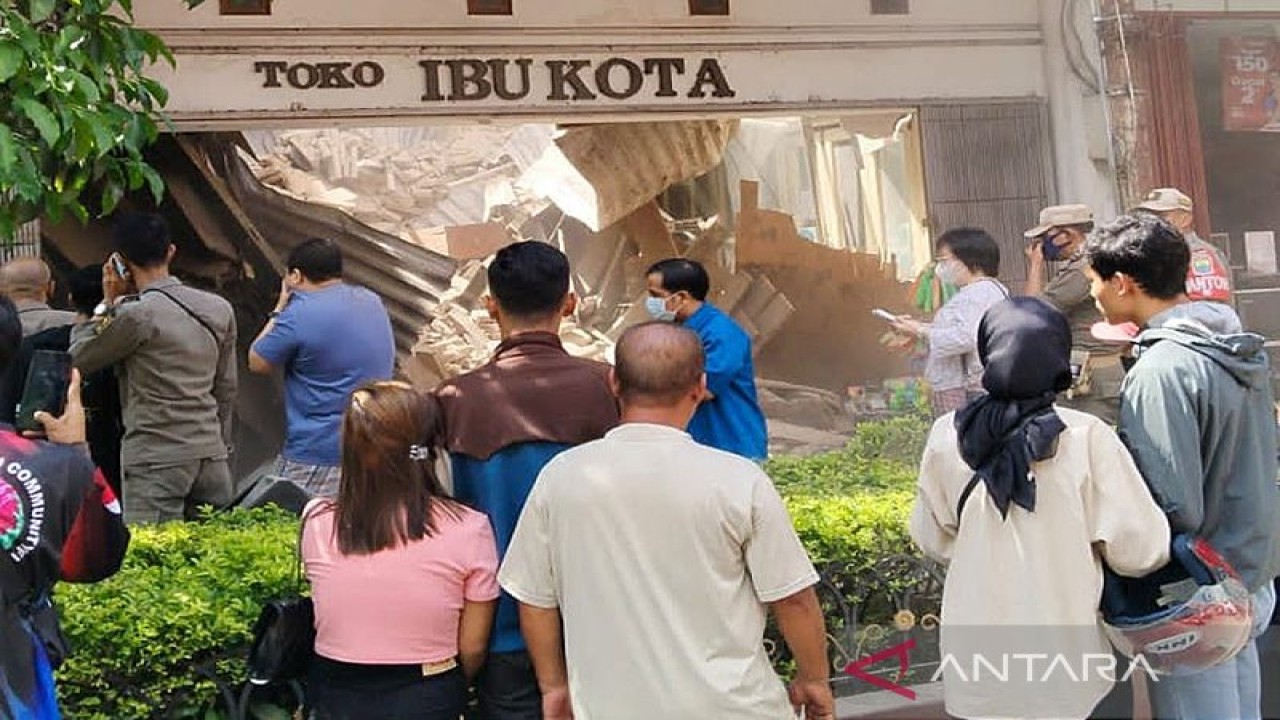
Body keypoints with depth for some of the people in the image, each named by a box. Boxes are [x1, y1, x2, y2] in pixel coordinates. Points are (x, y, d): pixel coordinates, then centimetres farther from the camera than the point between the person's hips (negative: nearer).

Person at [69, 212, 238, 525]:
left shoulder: (136, 314, -12)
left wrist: (107, 303, 7)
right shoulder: (219, 309, 8)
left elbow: (78, 359, 2)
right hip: (211, 453, 6)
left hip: (155, 460, -6)